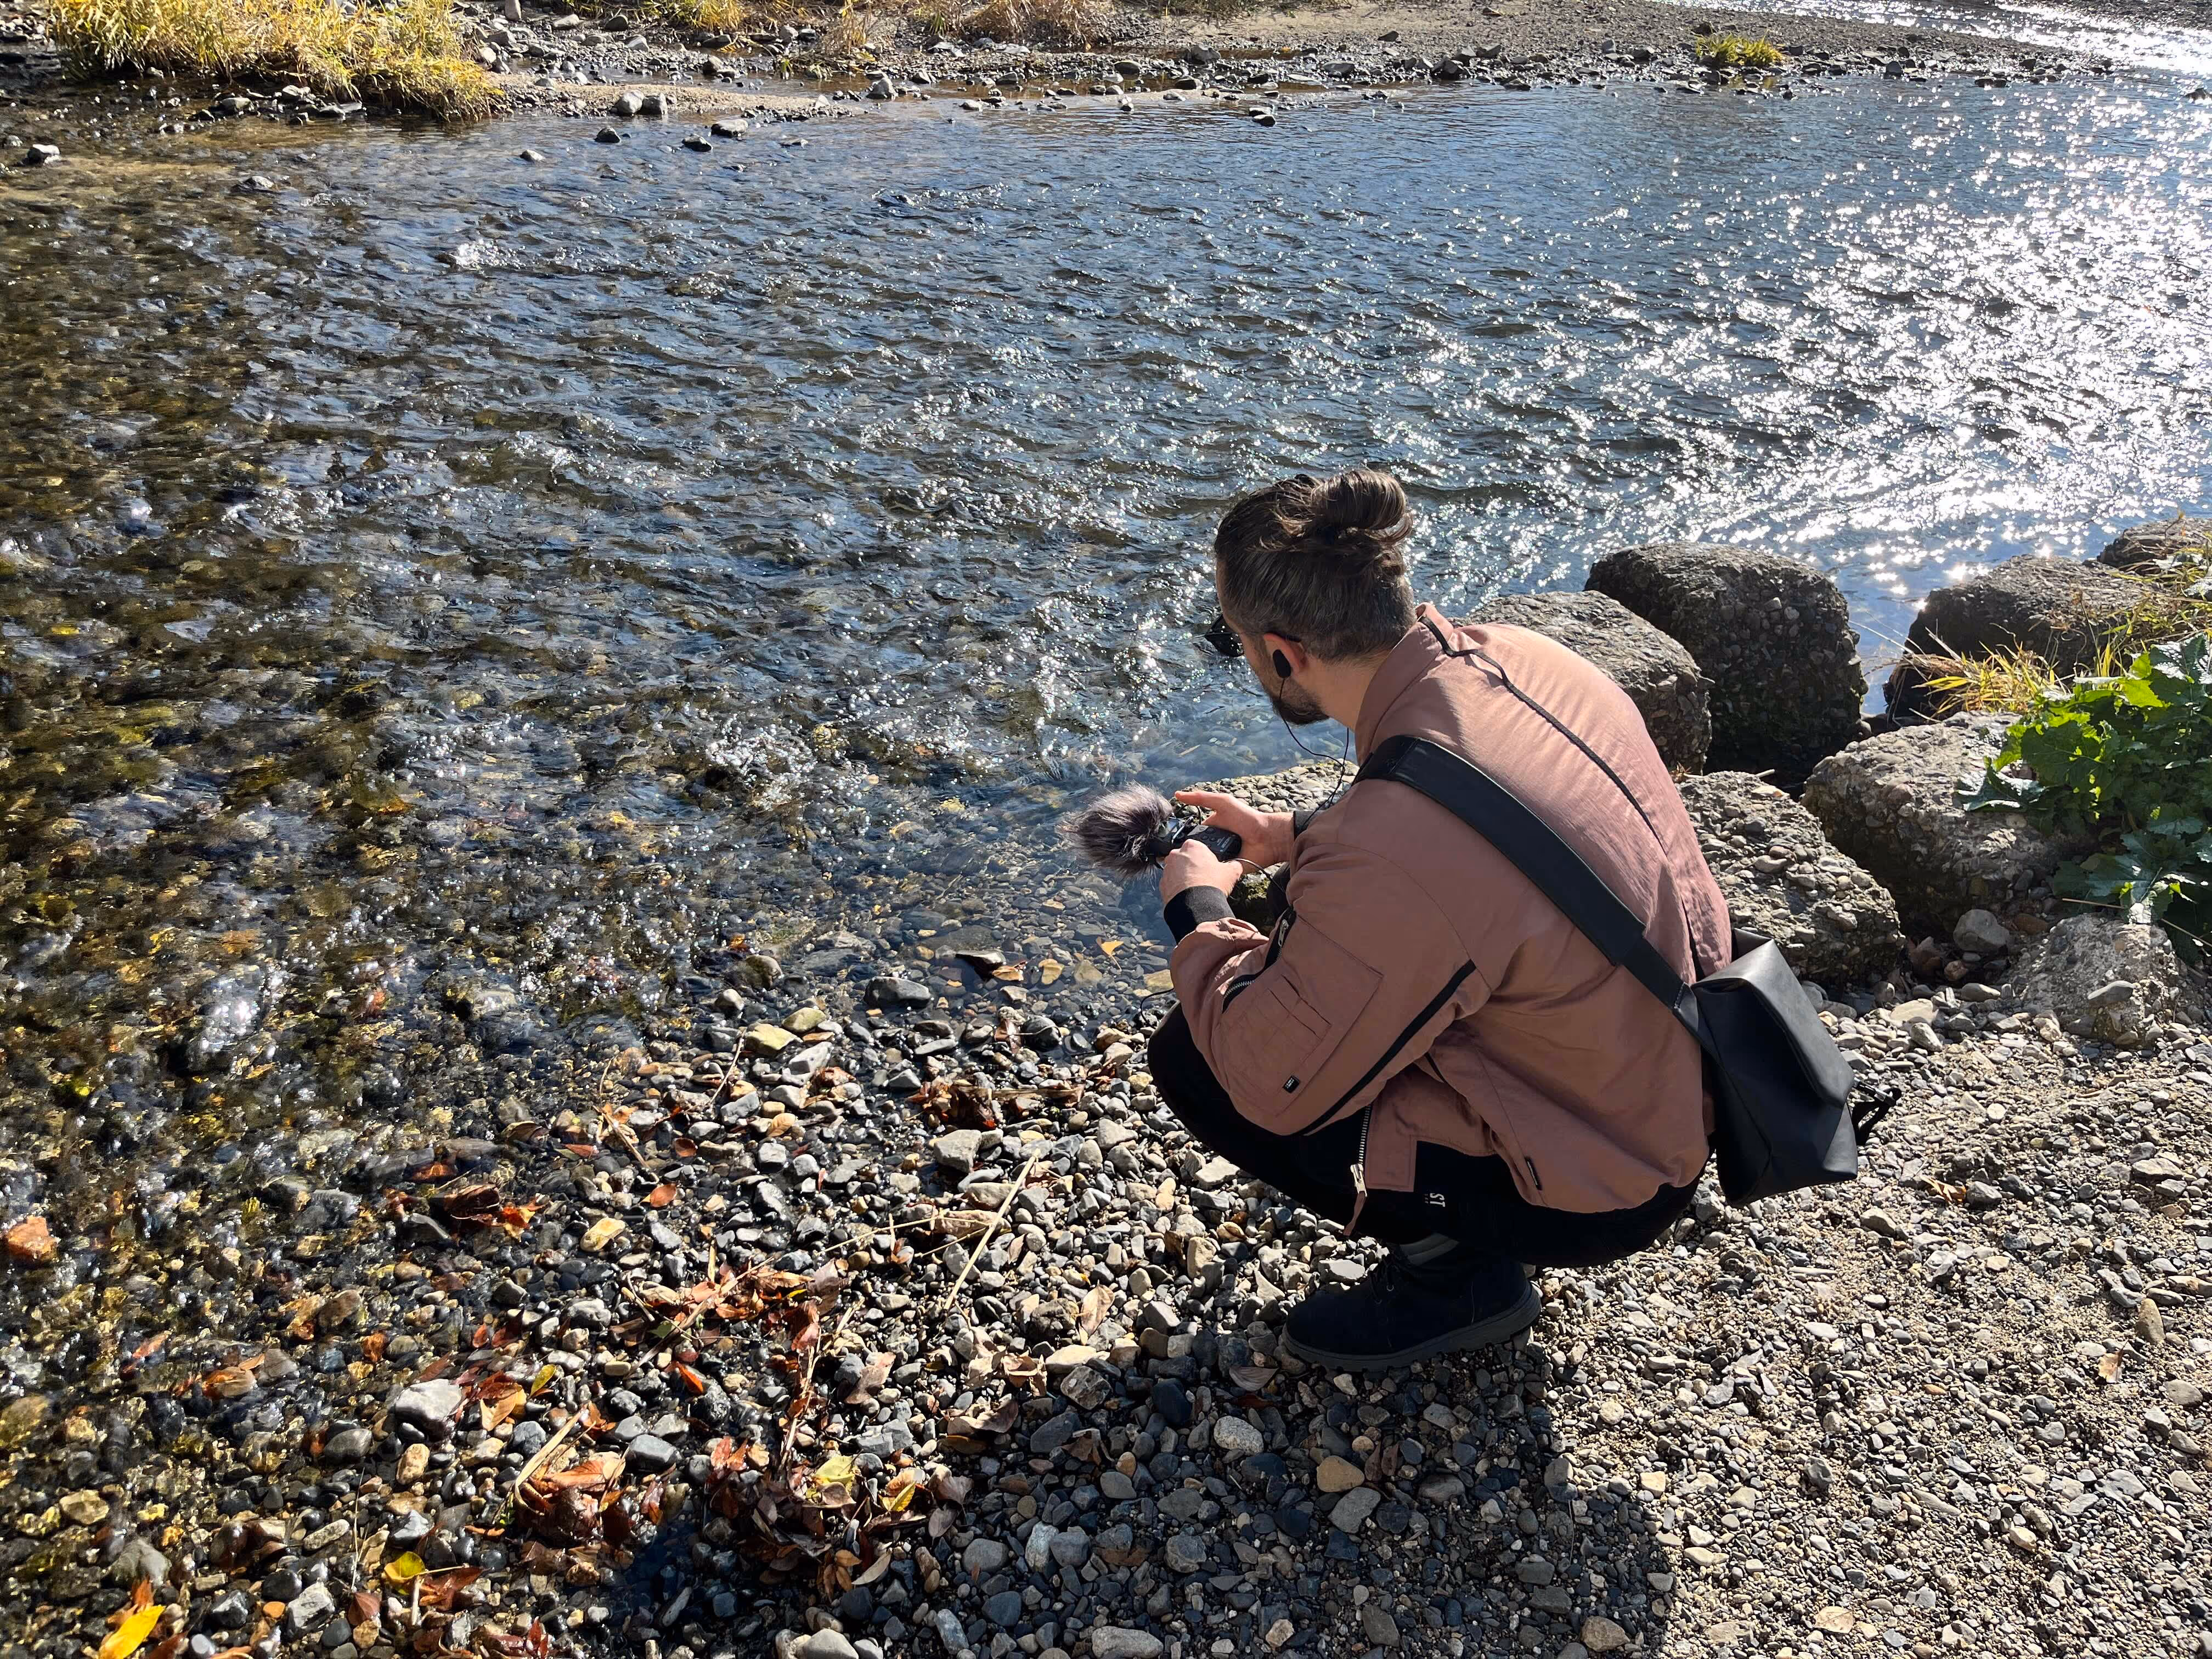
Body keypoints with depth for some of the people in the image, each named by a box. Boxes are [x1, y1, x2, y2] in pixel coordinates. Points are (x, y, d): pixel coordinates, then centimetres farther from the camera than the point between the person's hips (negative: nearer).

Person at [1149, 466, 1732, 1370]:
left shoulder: (1397, 858, -35)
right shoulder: (1520, 656, -9)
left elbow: (1272, 1083, -22)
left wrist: (1198, 914, -7)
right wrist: (1298, 837, 13)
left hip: (1596, 1189, -8)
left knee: (1196, 1061, -8)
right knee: (1309, 944, 18)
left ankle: (1460, 1267, 6)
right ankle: (1462, 1234, 20)